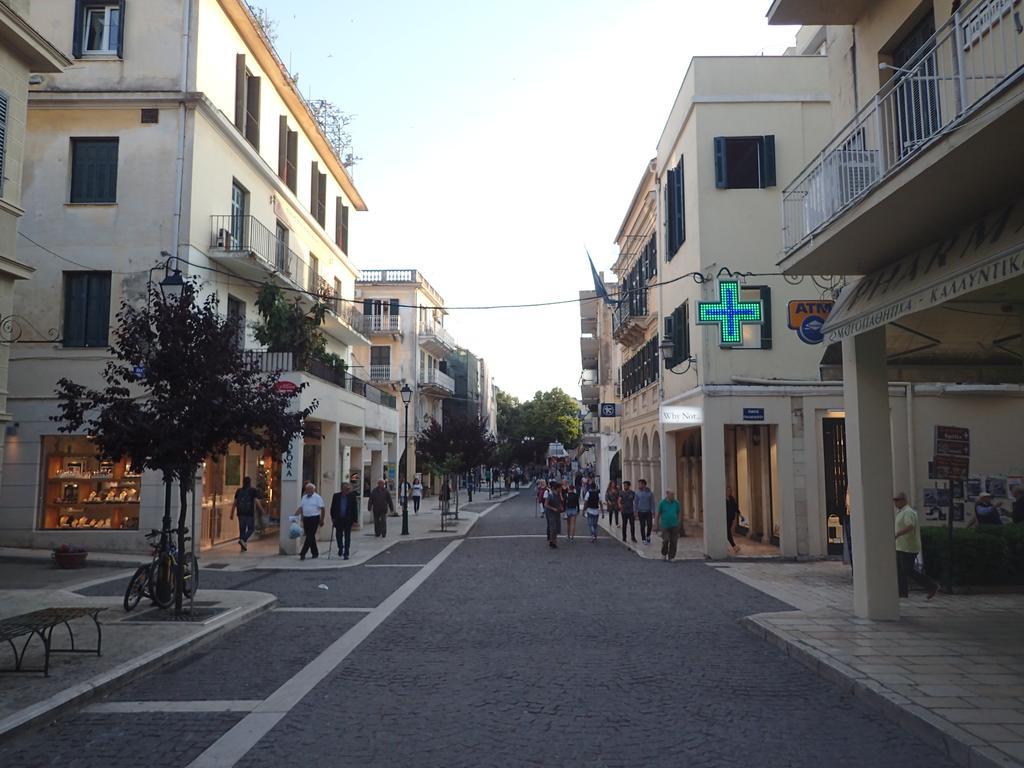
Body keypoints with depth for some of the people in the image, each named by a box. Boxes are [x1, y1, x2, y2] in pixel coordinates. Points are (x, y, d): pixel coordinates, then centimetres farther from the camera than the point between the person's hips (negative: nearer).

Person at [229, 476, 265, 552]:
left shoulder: (239, 491, 9)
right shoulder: (253, 490, -3)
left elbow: (234, 503, 6)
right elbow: (257, 501, -10)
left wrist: (232, 513, 10)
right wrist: (262, 510, 0)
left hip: (240, 513, 4)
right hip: (250, 513, -4)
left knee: (242, 529, 9)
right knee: (251, 528, 7)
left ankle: (243, 547, 7)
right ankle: (243, 540, -17)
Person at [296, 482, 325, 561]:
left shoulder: (317, 497, -5)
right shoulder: (304, 497, 12)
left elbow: (322, 509, -8)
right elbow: (300, 508, 12)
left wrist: (322, 520, -12)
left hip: (314, 519, -6)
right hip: (306, 518, 6)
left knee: (310, 536, -9)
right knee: (310, 537, 11)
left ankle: (303, 554, -12)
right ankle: (315, 553, 21)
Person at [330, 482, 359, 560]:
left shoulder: (352, 496, -3)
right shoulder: (336, 496, 2)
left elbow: (355, 508, -2)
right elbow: (333, 507, 5)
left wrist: (354, 519, -6)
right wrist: (333, 517, -2)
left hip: (348, 519, -2)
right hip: (338, 519, 2)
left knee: (347, 536, 2)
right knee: (338, 535, 6)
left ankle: (346, 553, 7)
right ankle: (340, 548, 32)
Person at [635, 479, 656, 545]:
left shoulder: (649, 493, -3)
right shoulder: (638, 493, -1)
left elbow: (652, 503, 0)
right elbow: (636, 503, 4)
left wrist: (653, 512, -4)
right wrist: (636, 512, 0)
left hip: (648, 512, 0)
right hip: (641, 512, 0)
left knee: (649, 525, -3)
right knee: (642, 526, 3)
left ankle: (648, 536, 22)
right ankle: (643, 539, 14)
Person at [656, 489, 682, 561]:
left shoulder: (676, 503, 0)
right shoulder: (662, 503, -4)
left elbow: (679, 513, 11)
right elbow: (658, 514, 4)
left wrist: (679, 522, 8)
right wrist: (657, 525, 6)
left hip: (674, 526, 2)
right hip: (665, 525, -2)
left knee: (673, 542, -1)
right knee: (665, 541, -13)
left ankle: (671, 557, 13)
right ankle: (664, 554, 13)